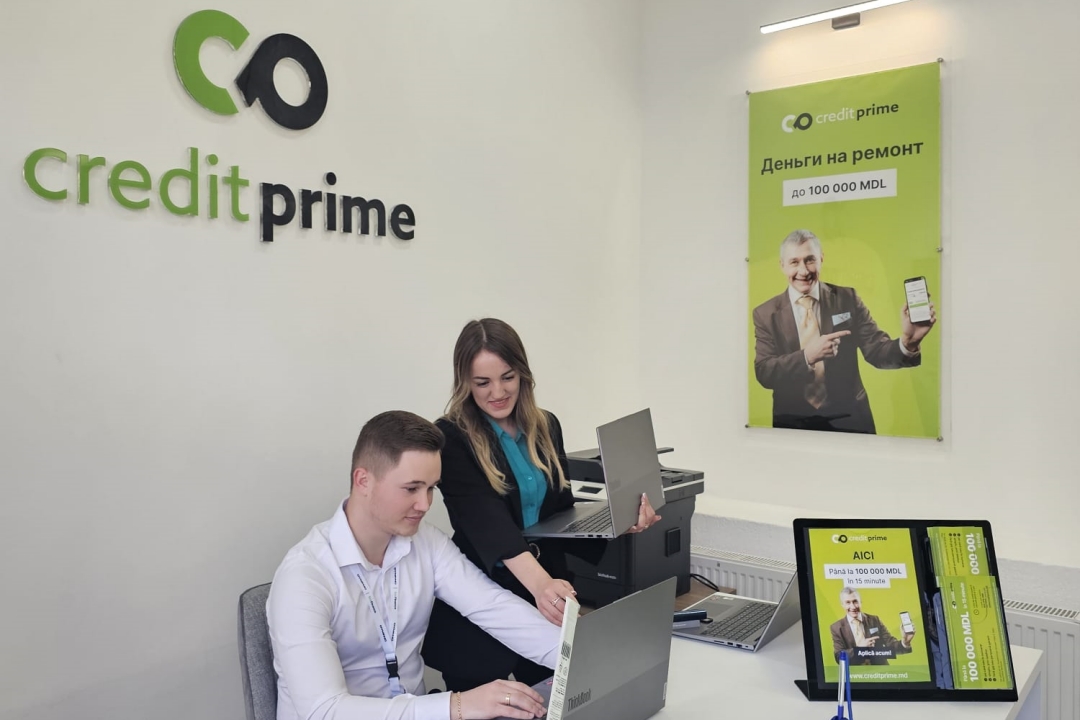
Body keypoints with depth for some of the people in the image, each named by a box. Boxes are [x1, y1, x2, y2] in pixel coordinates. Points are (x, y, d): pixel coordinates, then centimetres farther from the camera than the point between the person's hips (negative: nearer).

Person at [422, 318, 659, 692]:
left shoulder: (546, 427, 4)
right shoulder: (451, 438, -13)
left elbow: (562, 509, 9)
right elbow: (486, 518, -27)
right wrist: (539, 582, -42)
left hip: (549, 582, 5)